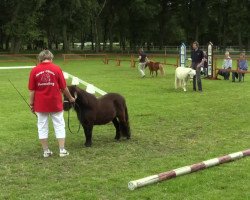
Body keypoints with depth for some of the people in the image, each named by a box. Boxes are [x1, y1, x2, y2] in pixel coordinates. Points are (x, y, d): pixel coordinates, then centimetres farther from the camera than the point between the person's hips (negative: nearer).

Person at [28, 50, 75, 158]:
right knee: (59, 126, 9)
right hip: (55, 104, -1)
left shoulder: (34, 71, -3)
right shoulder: (56, 69, -5)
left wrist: (31, 103, 8)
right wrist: (70, 98, 15)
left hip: (40, 104, 1)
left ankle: (46, 151, 15)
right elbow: (64, 88, -1)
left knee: (42, 127, 11)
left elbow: (32, 90, -2)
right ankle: (62, 150, 9)